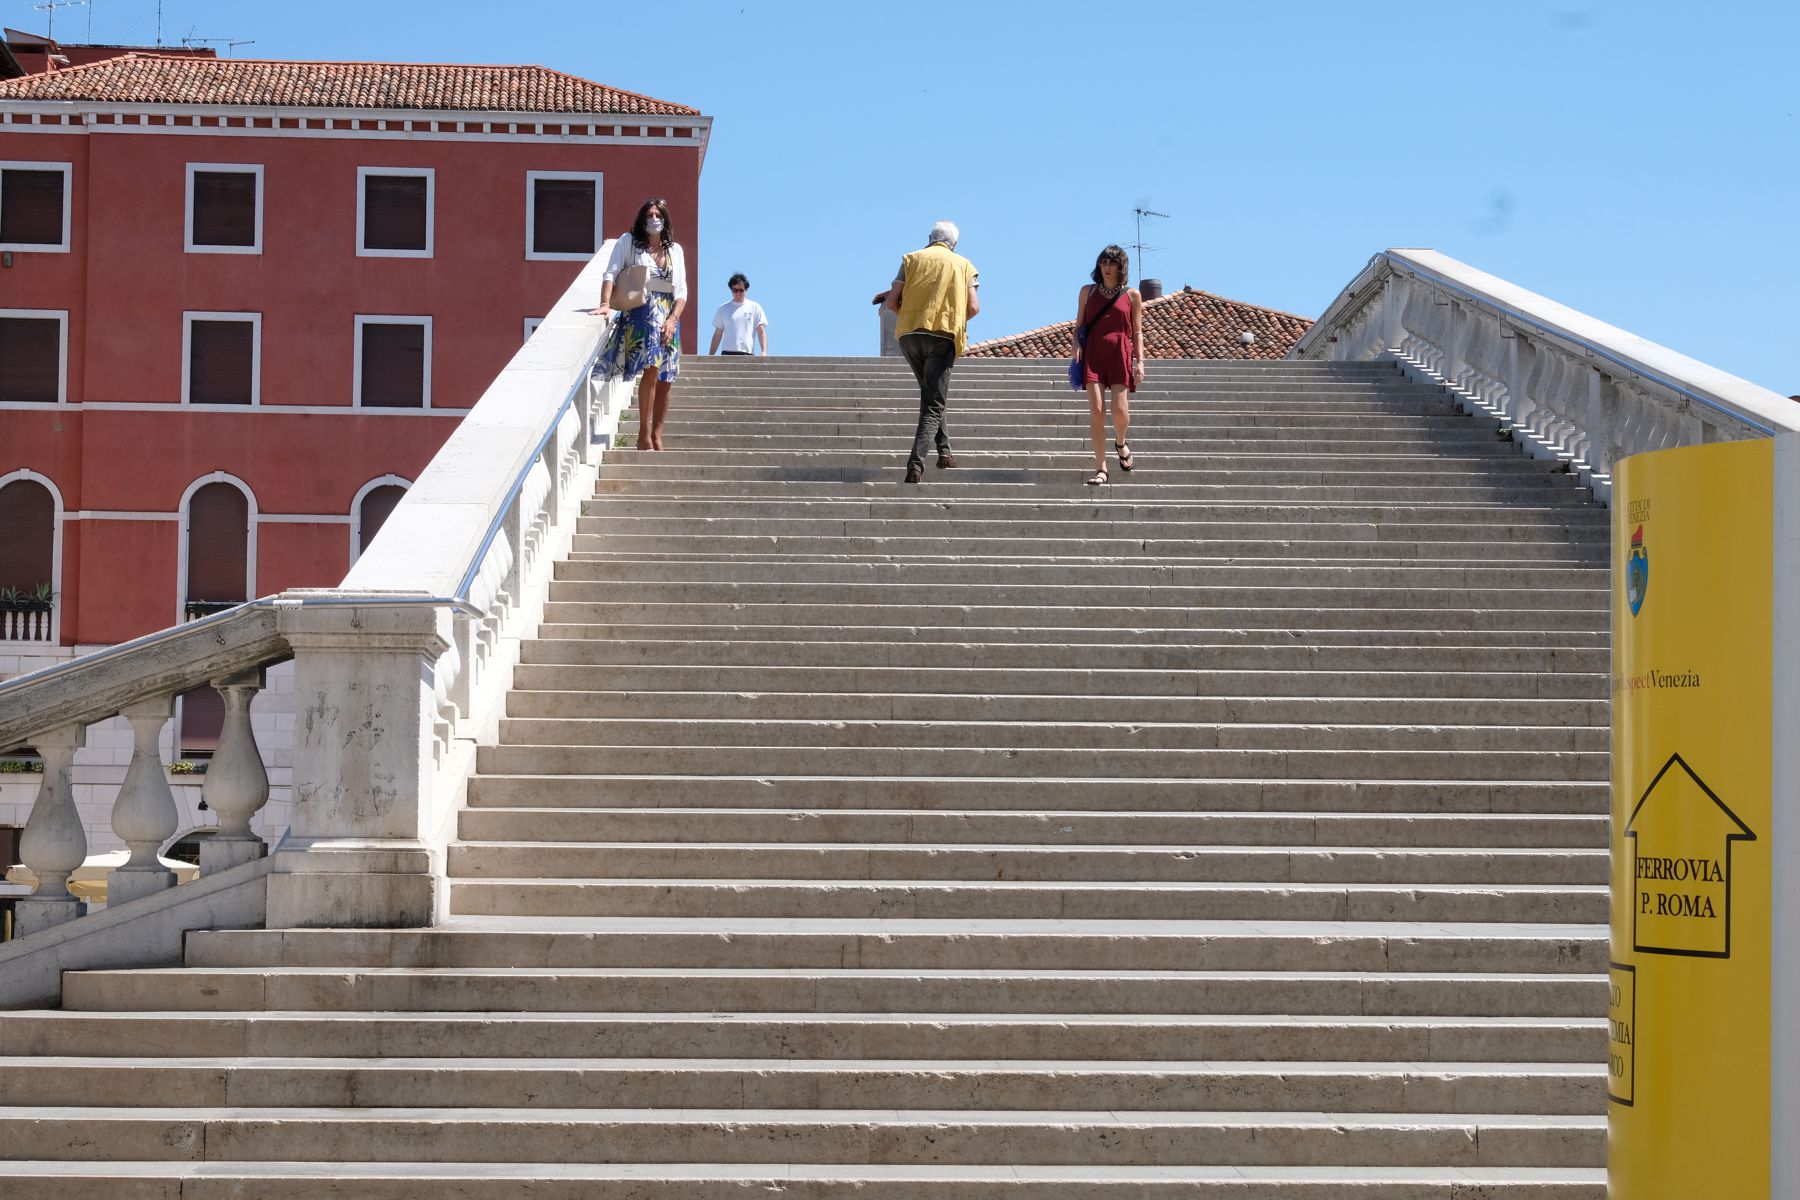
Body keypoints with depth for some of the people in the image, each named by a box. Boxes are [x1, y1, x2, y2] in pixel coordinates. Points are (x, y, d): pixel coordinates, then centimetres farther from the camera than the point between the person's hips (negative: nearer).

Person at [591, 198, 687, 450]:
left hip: (669, 317, 5)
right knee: (652, 368, -22)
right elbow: (611, 273, -3)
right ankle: (643, 435, -19)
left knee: (665, 381, 2)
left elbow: (681, 291, 11)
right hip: (641, 313, -5)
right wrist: (605, 303, -19)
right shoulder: (629, 242, 6)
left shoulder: (675, 250, 15)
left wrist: (673, 319, -4)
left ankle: (657, 438, 10)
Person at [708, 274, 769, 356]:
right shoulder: (723, 308, 11)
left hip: (747, 354, -1)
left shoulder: (755, 307, 7)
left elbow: (761, 332, 3)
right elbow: (718, 334, 12)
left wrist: (764, 352, -12)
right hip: (727, 354, 1)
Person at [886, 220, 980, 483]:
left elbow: (892, 301, 3)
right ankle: (915, 463, -20)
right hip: (942, 336, -2)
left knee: (930, 394, 24)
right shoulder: (963, 264, 11)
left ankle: (944, 450, 20)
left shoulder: (912, 259, 12)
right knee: (934, 404, -3)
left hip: (909, 334, 2)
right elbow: (973, 307, 1)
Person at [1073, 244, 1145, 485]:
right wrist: (1076, 348, -4)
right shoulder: (1088, 291, 11)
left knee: (1120, 411, -8)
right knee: (1096, 411, -10)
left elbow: (1137, 332, 8)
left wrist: (1140, 361, -1)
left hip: (1120, 355, -1)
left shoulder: (1132, 295, 7)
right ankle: (1100, 468, -5)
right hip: (1093, 354, 1)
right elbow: (1079, 326, 14)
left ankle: (1121, 442, 29)